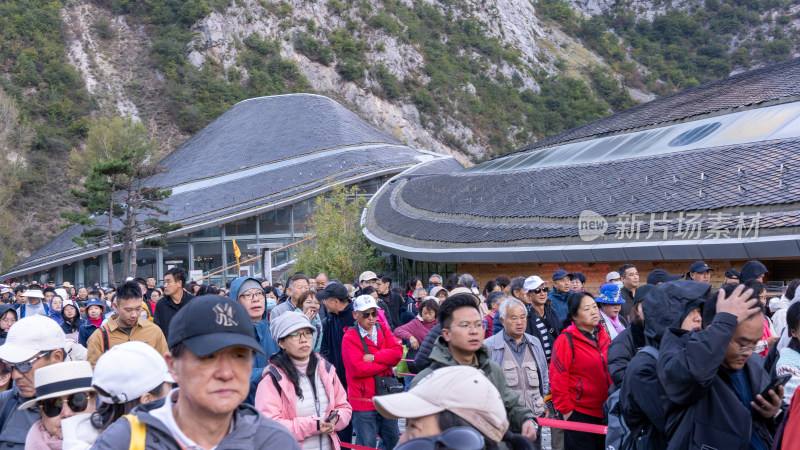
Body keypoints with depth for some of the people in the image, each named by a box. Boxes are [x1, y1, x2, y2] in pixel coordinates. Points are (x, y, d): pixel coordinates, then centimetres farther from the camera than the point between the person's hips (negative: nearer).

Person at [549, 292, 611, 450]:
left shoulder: (603, 336, 9)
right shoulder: (566, 340, -11)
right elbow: (558, 379, -13)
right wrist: (566, 410, -11)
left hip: (604, 412, 6)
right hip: (579, 415, -6)